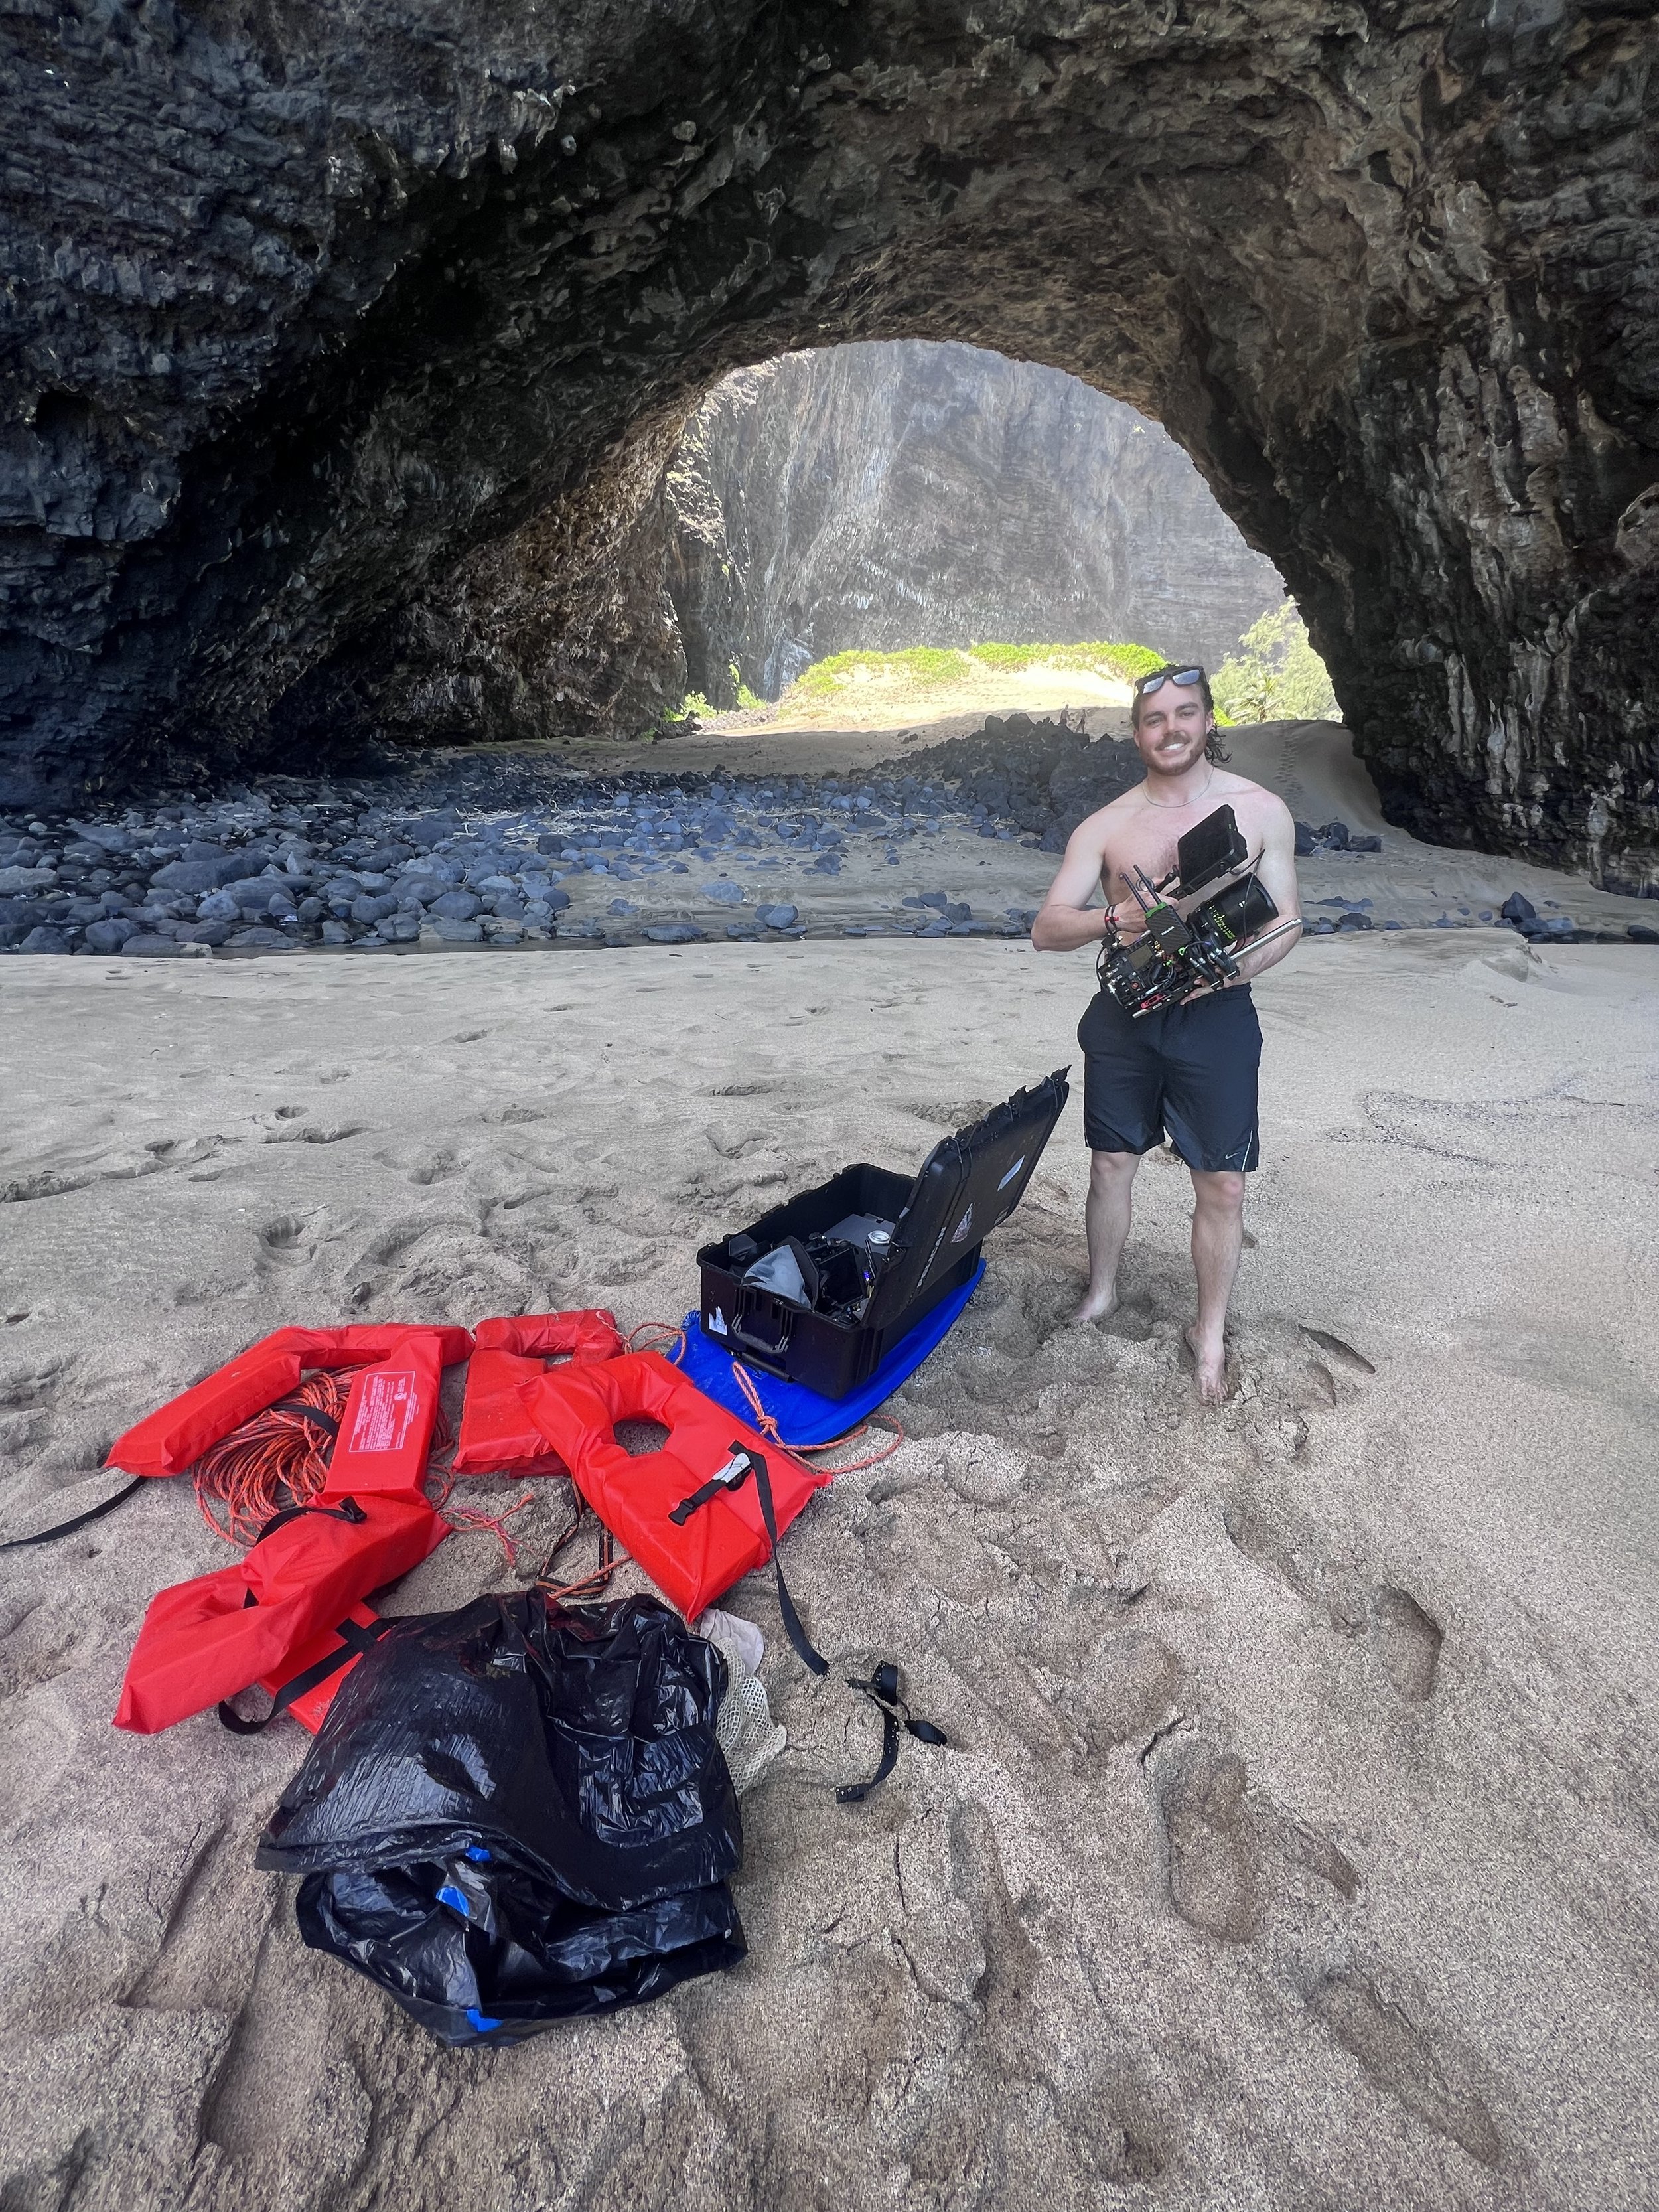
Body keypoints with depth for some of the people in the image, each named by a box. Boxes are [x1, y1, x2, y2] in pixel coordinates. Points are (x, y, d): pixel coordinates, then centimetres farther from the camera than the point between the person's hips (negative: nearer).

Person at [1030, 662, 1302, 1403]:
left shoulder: (1261, 811, -1)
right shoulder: (1105, 827, 1)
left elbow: (1285, 919, 2)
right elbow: (1045, 929, -4)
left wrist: (1227, 970, -18)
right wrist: (1111, 917, -26)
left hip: (1216, 1017, -1)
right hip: (1126, 1014, 1)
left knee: (1222, 1184, 2)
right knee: (1111, 1166, 11)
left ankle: (1210, 1333, 22)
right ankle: (1101, 1292, 35)